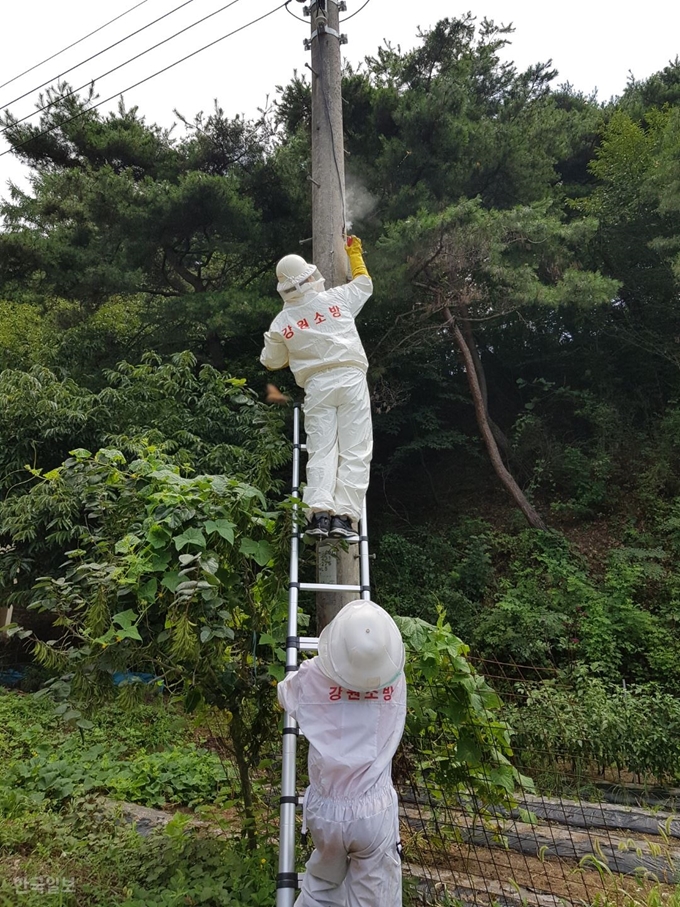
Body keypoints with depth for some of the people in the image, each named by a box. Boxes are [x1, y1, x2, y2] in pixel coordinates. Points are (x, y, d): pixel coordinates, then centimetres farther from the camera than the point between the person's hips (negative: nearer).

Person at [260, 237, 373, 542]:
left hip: (317, 385, 1)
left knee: (321, 450, 2)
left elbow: (271, 361, 18)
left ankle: (319, 512, -14)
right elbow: (364, 284, 24)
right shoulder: (336, 298, 4)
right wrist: (355, 254, 40)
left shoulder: (281, 322, 6)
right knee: (355, 451, -3)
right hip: (350, 378, -1)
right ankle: (343, 516, -10)